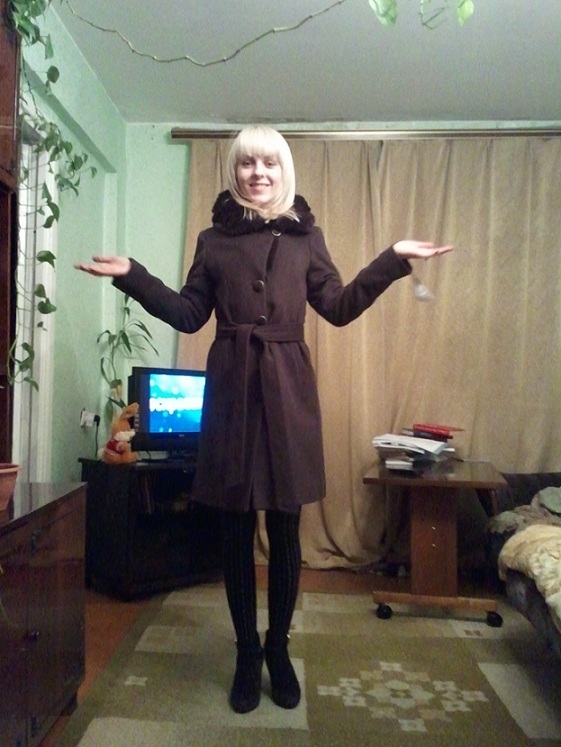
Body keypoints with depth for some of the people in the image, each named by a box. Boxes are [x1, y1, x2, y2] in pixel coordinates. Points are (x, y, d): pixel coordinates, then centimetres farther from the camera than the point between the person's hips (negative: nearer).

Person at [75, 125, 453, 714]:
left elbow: (339, 308, 7)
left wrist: (392, 261, 1)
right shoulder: (214, 239, 10)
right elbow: (188, 314, 8)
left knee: (284, 530, 6)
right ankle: (247, 652, 25)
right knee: (235, 530, 6)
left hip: (288, 390, 0)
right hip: (231, 388, 0)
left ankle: (278, 647, 27)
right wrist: (132, 276, 1)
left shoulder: (305, 235, 10)